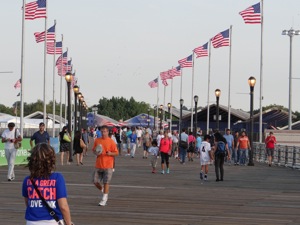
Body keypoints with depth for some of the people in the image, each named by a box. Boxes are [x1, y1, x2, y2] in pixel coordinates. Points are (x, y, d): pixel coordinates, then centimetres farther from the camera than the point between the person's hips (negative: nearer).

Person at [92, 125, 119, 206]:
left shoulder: (111, 141, -4)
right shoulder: (97, 140, 7)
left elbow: (116, 153, -1)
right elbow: (93, 150, 19)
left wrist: (110, 153, -21)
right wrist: (96, 152, -4)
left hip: (108, 166, -4)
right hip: (98, 165, 4)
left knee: (106, 182, -4)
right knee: (95, 181, 4)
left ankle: (104, 199, 3)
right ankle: (104, 192, 30)